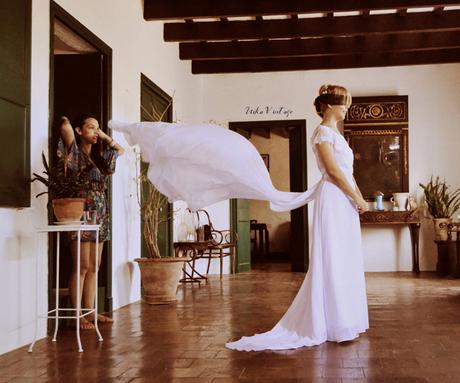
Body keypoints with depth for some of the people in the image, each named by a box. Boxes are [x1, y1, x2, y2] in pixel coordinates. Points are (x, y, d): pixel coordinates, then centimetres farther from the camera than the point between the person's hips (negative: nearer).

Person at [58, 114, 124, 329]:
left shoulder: (98, 156, 18)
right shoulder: (75, 154, -3)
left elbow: (120, 150, 31)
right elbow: (66, 128, -19)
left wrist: (104, 137, 21)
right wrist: (66, 123, 2)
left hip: (100, 215, 7)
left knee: (93, 268, 7)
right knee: (81, 267, -7)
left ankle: (89, 312, 12)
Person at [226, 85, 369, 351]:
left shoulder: (337, 134, 21)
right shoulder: (323, 132, -8)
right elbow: (333, 171, -15)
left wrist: (360, 198, 9)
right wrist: (357, 198, -12)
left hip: (345, 202, 10)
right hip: (332, 199, -10)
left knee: (346, 262, 11)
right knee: (333, 261, -7)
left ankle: (345, 322, 19)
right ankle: (335, 326, -1)